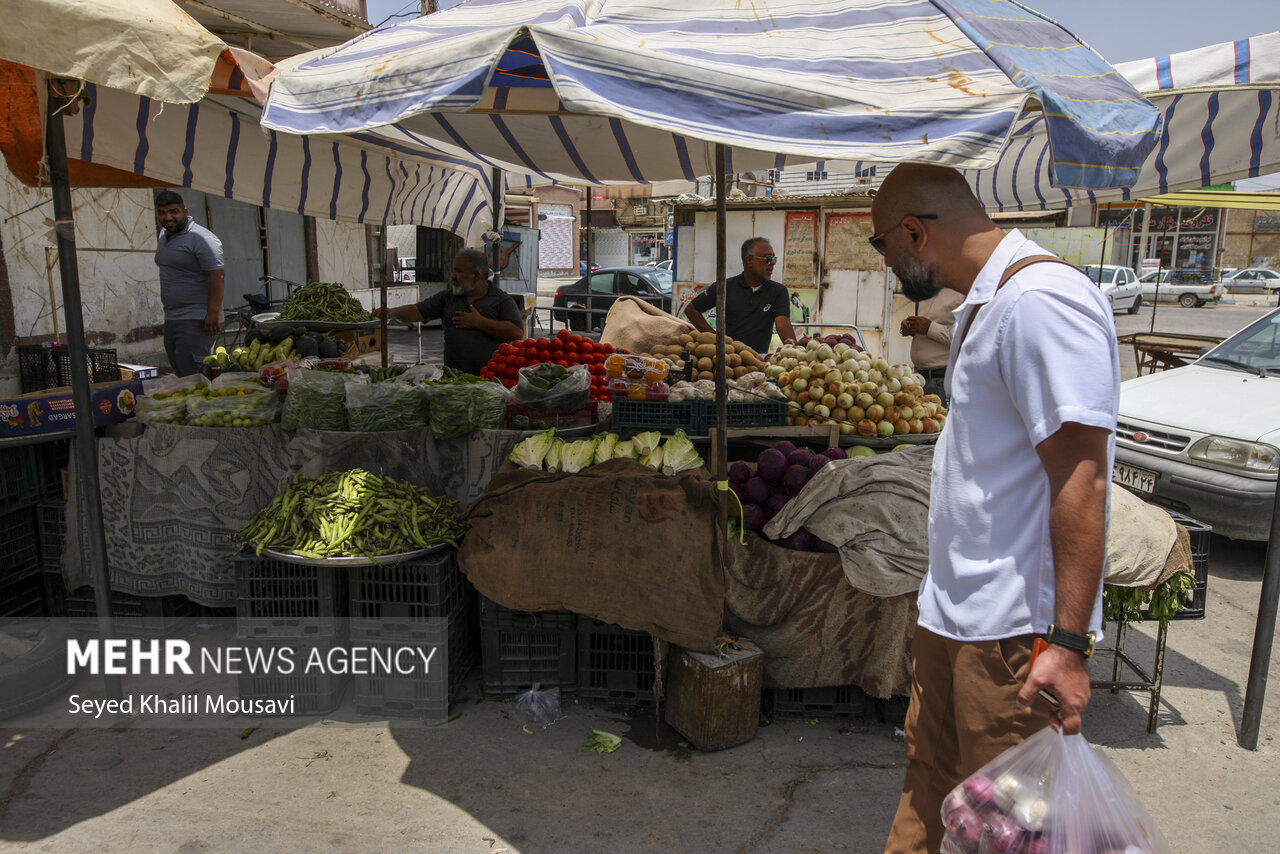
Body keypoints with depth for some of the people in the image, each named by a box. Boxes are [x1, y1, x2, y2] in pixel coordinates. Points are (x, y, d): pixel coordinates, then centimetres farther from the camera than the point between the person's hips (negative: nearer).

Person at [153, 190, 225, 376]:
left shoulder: (200, 238, -13)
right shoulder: (163, 235, 16)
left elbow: (218, 275, -19)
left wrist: (213, 313, -25)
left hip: (197, 319, -9)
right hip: (171, 319, 9)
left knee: (192, 372, -15)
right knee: (180, 371, 11)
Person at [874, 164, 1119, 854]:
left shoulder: (1040, 299, -18)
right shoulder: (984, 305, 14)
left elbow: (1080, 478, -23)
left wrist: (1069, 642, -23)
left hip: (1015, 628, -9)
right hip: (953, 613, 9)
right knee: (928, 789, 20)